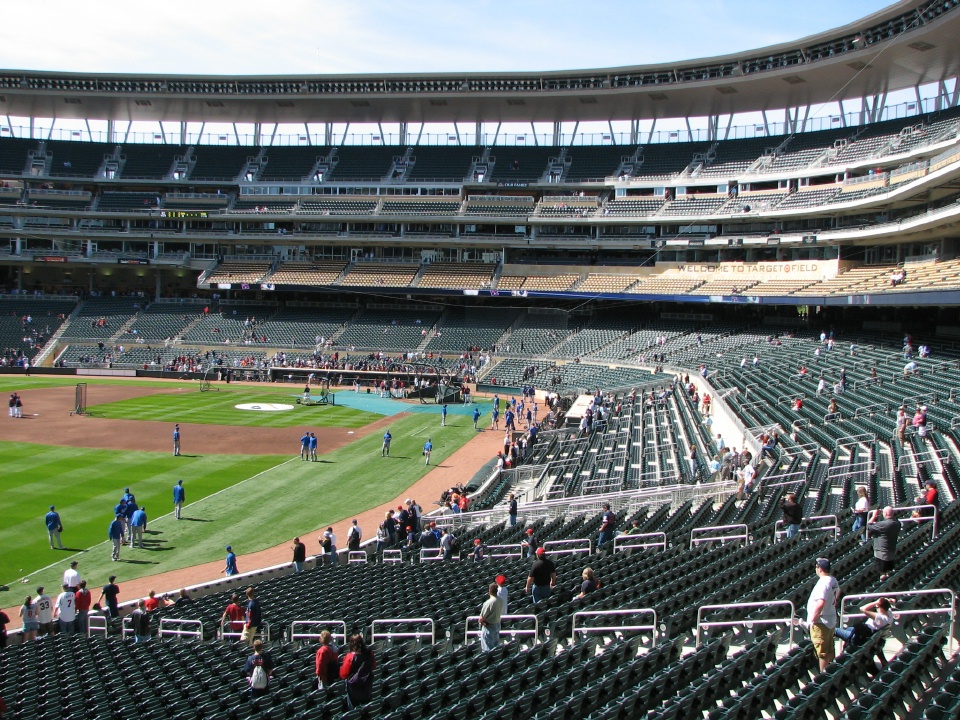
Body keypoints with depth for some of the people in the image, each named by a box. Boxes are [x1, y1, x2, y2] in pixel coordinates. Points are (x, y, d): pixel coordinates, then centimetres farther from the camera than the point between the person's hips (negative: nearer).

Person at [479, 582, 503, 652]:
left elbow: (482, 618, -21)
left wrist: (481, 621, 0)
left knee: (488, 648, 5)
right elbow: (501, 613, 6)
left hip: (489, 627, -7)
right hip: (497, 625, 7)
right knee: (496, 645, 22)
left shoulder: (488, 602, -27)